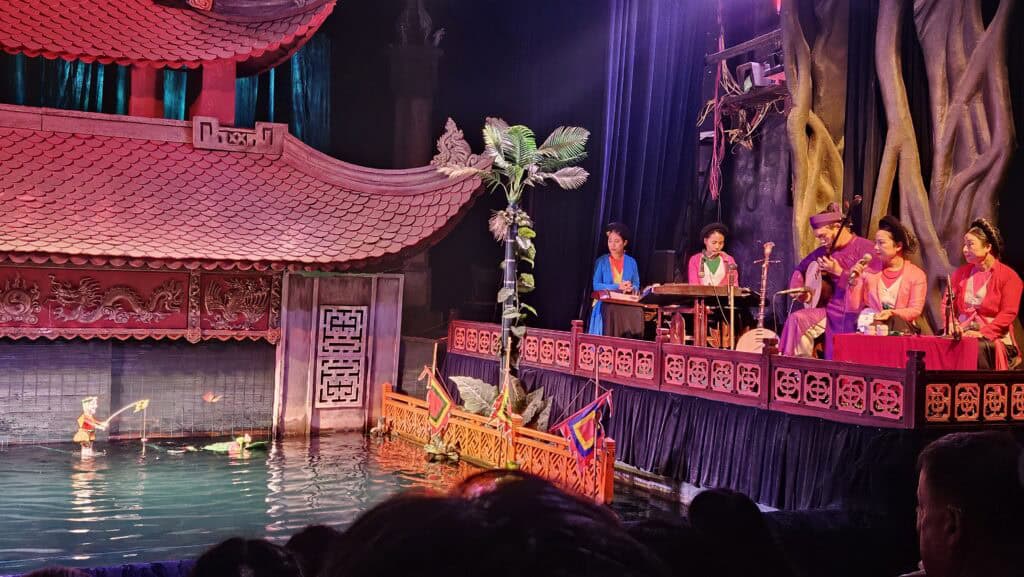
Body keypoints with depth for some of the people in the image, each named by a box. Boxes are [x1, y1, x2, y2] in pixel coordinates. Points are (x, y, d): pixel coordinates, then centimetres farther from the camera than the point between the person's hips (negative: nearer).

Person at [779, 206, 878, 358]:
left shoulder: (864, 247, -8)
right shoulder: (824, 251, 13)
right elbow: (800, 269, 29)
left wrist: (839, 272, -19)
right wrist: (797, 290, 10)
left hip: (853, 317, -6)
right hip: (829, 310, 6)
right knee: (796, 319, -18)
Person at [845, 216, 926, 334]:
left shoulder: (916, 274, 6)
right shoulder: (869, 270, 11)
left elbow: (915, 311, -3)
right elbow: (853, 308, 6)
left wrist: (891, 313, -20)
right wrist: (854, 281, -7)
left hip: (900, 327, 0)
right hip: (870, 325, 0)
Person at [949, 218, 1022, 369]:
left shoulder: (1008, 276, 0)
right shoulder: (961, 273, 16)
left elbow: (1008, 314, -8)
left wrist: (982, 333, -20)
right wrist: (952, 325, -11)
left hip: (994, 339, -3)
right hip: (963, 335, 4)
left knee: (978, 348, -36)